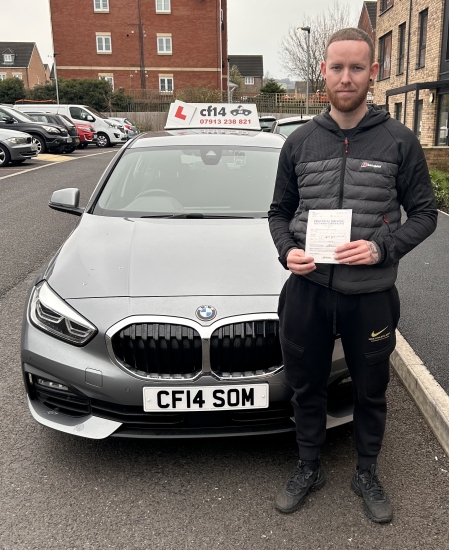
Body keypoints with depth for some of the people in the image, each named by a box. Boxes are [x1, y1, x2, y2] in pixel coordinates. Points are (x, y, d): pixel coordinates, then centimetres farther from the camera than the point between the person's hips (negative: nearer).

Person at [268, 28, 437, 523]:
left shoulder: (398, 141, -3)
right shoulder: (300, 142, 4)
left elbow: (424, 213, 0)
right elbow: (279, 212, 10)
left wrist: (383, 247, -17)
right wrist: (287, 251, -9)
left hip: (371, 295, -1)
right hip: (307, 292, 2)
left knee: (370, 392, 16)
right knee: (306, 388, 16)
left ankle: (366, 474, 41)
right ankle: (308, 468, 40)